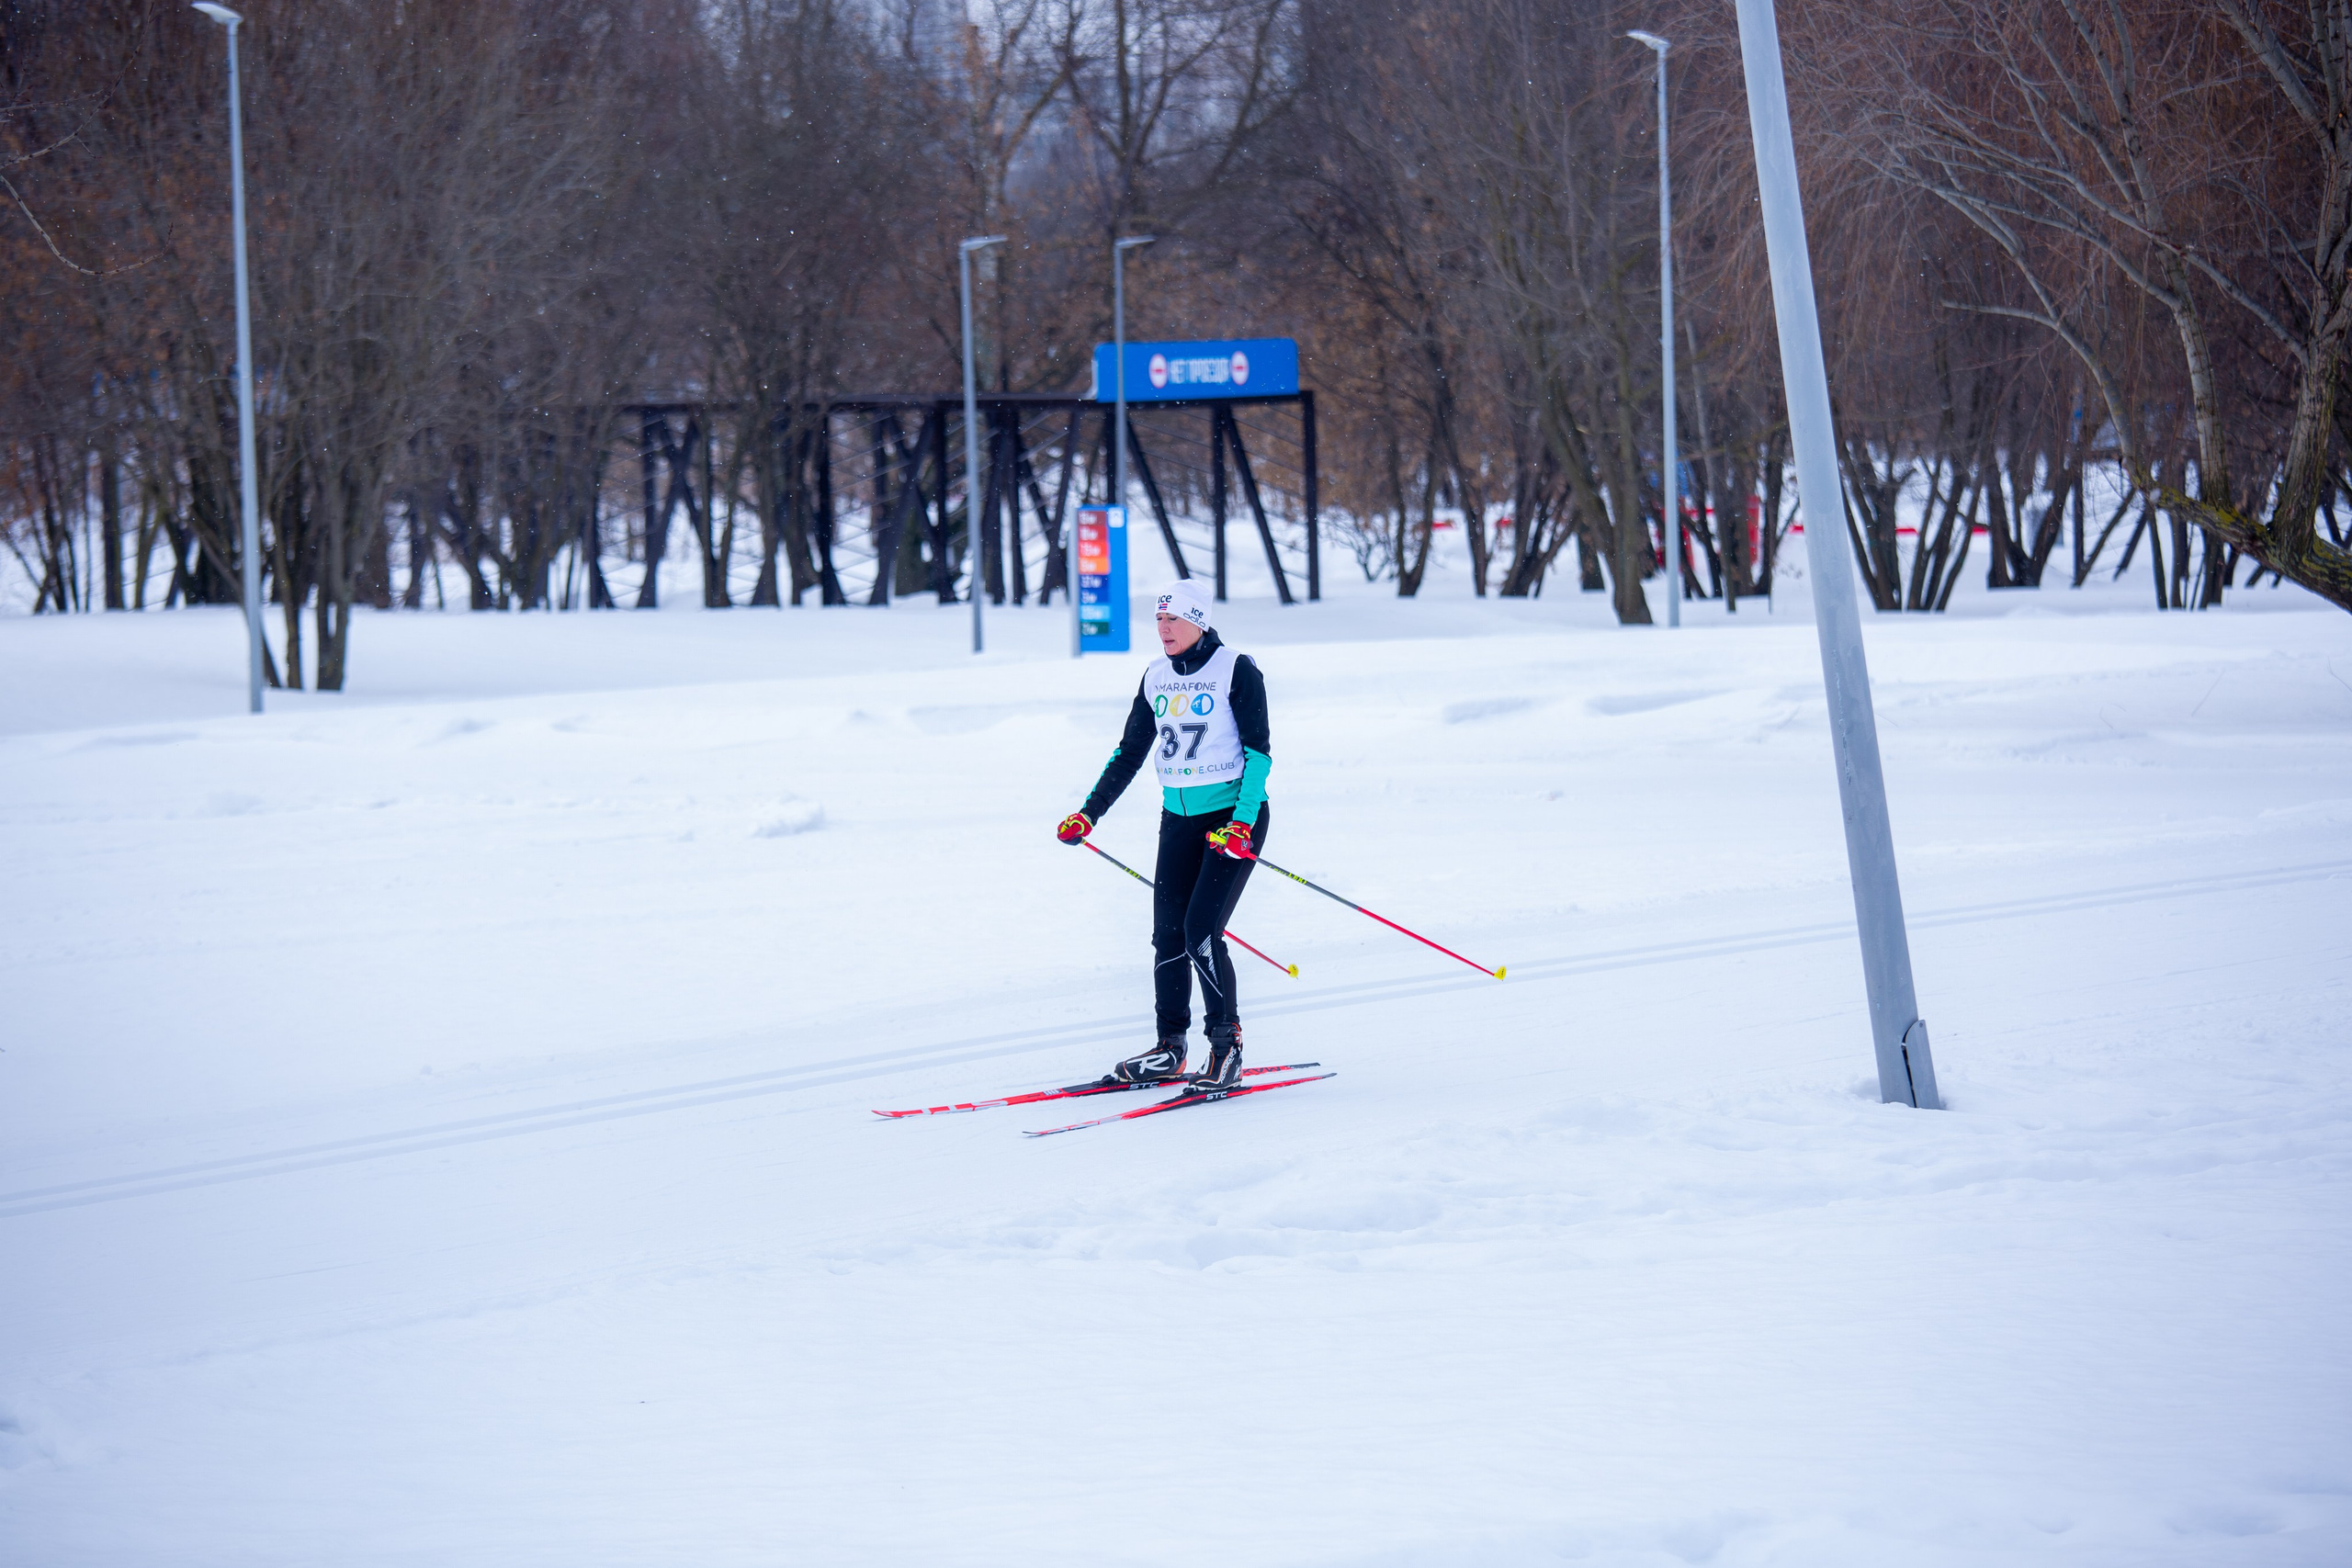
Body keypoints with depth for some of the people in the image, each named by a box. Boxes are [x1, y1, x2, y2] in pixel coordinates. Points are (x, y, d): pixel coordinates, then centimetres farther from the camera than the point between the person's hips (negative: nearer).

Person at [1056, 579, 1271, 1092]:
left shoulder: (1236, 671, -9)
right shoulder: (1157, 678, 9)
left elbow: (1258, 751, -13)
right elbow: (1131, 752, 16)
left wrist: (1243, 821, -24)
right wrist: (1089, 814, 10)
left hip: (1233, 816, -6)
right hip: (1179, 818, 6)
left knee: (1201, 931, -14)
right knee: (1168, 933, 0)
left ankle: (1227, 1047, -3)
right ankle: (1170, 1048, 11)